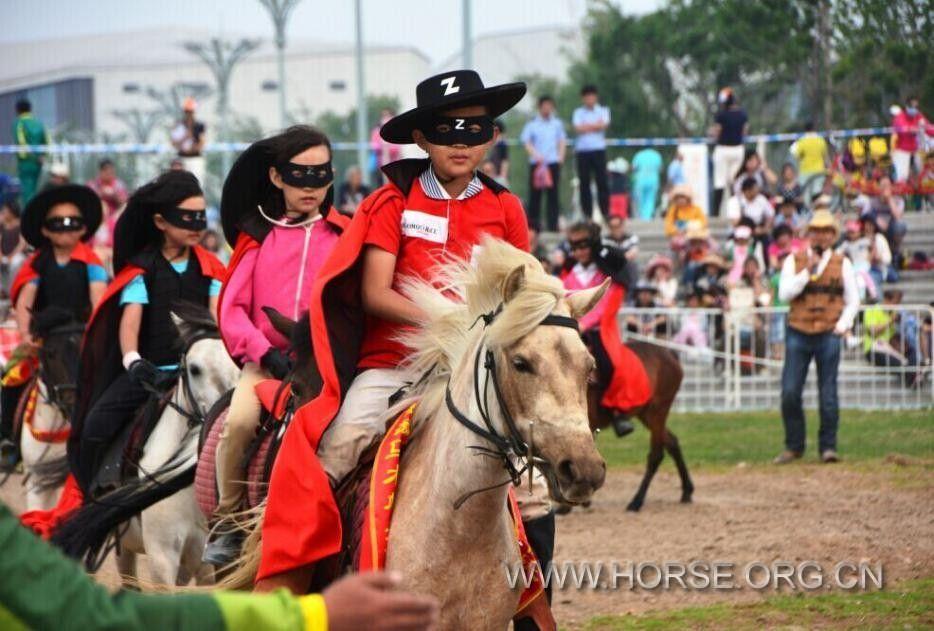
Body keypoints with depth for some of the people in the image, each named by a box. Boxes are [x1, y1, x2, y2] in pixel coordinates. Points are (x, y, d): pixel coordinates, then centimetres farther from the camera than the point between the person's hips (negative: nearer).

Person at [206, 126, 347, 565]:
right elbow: (232, 309, 4)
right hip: (267, 360, 1)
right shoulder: (257, 238, 8)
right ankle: (227, 524, -8)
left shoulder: (343, 235, 6)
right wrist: (266, 352, -11)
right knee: (239, 421, -27)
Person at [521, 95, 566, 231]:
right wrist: (535, 154, -16)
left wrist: (561, 156, 4)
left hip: (553, 162, 2)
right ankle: (533, 223, 6)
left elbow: (562, 140, 17)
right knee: (535, 193, 0)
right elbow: (526, 141, -2)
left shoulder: (557, 123, 11)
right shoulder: (532, 124, 2)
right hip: (536, 162, -2)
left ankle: (552, 224, 0)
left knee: (553, 193, -1)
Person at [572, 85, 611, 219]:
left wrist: (586, 126, -4)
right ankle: (587, 213, 6)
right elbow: (578, 128, -7)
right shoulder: (578, 112, 9)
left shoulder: (603, 110, 9)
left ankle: (605, 212, -2)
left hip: (598, 150, -1)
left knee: (602, 181, -5)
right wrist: (596, 125, -3)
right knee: (584, 183, 1)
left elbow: (604, 125, -9)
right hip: (582, 151, 1)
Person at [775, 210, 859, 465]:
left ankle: (828, 446, 9)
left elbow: (853, 301, 10)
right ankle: (794, 446, 9)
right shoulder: (794, 261, 6)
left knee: (828, 394, 0)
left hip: (828, 335, -1)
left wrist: (842, 325, -4)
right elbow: (785, 293, -6)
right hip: (798, 333, 1)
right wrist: (808, 271, -12)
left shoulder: (842, 263, 7)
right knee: (790, 393, -3)